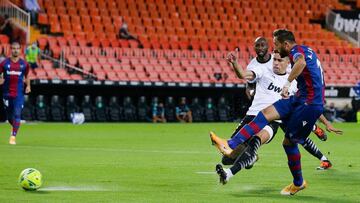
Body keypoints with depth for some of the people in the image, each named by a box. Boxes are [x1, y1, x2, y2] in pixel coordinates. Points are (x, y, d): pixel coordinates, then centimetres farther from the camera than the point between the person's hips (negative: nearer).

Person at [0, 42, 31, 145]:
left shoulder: (24, 64, 3)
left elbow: (26, 76, 17)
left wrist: (28, 86, 2)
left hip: (19, 94, -1)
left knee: (17, 115, -14)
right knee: (9, 116, 10)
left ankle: (13, 137, -12)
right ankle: (15, 127, 41)